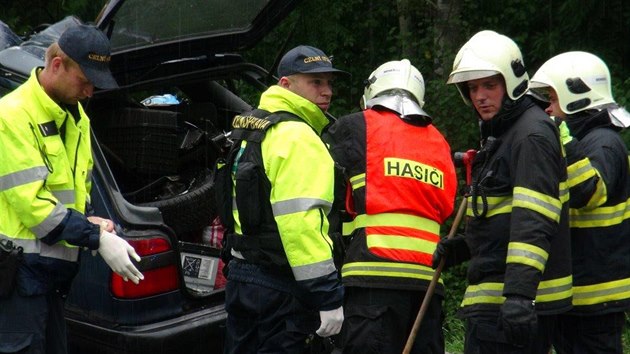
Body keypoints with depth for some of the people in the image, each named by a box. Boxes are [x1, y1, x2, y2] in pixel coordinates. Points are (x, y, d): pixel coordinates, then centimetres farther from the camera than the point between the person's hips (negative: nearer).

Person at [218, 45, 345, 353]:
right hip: (280, 286, -10)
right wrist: (327, 298, -24)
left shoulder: (251, 133, 17)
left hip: (241, 273, 10)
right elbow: (301, 222, -24)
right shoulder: (297, 137, -15)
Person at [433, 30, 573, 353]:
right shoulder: (499, 135, 20)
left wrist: (520, 293, -32)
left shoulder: (532, 135, -13)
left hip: (520, 303, -10)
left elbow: (534, 221, -24)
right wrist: (463, 246, 15)